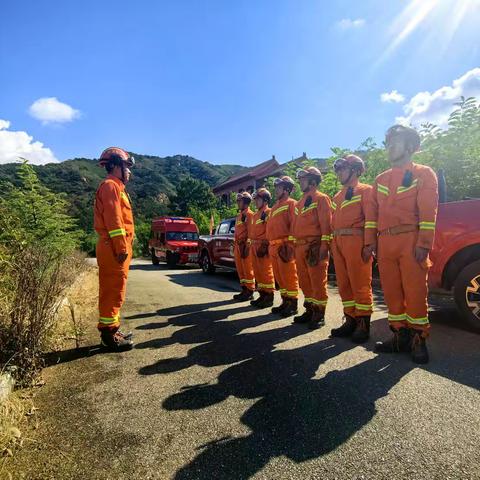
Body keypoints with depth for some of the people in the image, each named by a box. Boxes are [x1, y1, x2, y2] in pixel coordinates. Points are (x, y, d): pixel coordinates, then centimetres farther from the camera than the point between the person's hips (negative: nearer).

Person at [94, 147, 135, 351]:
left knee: (113, 291, 14)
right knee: (113, 291, -6)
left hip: (115, 248, 10)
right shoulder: (111, 186, -8)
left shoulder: (115, 187, 24)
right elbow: (113, 219, -18)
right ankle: (109, 335, 2)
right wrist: (122, 248, -22)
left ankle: (111, 330, 24)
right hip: (114, 248, -10)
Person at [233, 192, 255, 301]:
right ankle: (244, 290, 19)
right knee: (240, 270, 12)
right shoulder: (239, 215, 22)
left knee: (248, 270, -5)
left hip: (245, 246, -9)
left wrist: (247, 246, -19)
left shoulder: (249, 214, -6)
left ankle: (250, 292, 0)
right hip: (238, 246, 9)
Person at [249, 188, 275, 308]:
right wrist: (251, 244, 16)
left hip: (263, 246, -9)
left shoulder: (269, 212, -6)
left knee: (266, 271, -6)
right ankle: (262, 295, 20)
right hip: (255, 246, 9)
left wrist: (264, 245, -20)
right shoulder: (255, 214, 21)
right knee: (257, 271, 11)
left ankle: (269, 297, 0)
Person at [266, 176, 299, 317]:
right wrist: (270, 245, 17)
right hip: (274, 246, 9)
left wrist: (290, 244, -19)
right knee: (279, 276, 12)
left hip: (285, 246, -9)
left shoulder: (291, 203, -3)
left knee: (289, 276, -5)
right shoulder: (275, 206, 23)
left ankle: (292, 304, 3)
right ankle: (285, 302, 22)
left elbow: (294, 224, -13)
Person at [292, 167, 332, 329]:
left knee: (317, 281, -2)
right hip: (300, 247, 8)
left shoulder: (321, 198, -4)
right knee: (305, 281, 12)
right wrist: (293, 245, 17)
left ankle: (319, 314, 8)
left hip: (315, 246, -8)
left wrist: (324, 246, -18)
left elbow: (326, 224, -11)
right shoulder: (300, 202, 20)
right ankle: (310, 310, 24)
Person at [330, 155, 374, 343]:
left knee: (360, 284, -2)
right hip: (338, 243, 7)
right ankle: (350, 321, 19)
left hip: (355, 241, -7)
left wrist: (368, 245, -16)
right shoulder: (337, 196, 22)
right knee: (344, 284, 9)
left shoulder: (365, 190, 1)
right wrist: (332, 244, 12)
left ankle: (363, 325, 8)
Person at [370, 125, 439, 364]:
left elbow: (428, 211, -5)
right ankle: (400, 336, 19)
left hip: (411, 241, -5)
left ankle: (418, 339, 13)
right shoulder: (381, 179, 18)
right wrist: (371, 241, 8)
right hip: (385, 243, 5)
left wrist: (424, 244, -13)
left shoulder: (423, 173, 4)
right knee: (391, 291, 7)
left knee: (415, 291, -1)